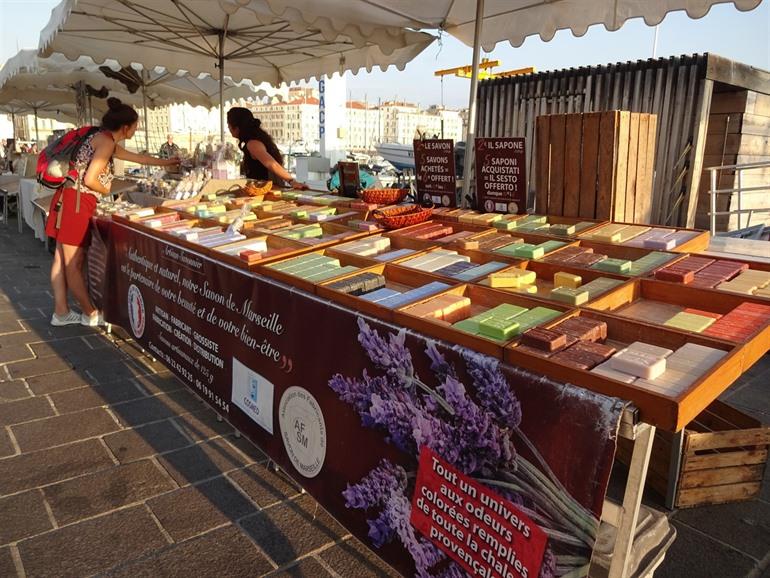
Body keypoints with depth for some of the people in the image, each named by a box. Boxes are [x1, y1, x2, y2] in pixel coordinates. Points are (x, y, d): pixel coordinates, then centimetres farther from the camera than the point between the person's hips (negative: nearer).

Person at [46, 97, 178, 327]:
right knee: (74, 263, 0)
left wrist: (165, 162, 43)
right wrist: (107, 191, 0)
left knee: (62, 258, 13)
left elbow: (137, 157, 34)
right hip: (76, 201, -10)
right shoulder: (107, 141, -12)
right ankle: (91, 314, 10)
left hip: (69, 198, 10)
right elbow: (90, 180, -20)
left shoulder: (106, 141, 18)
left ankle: (61, 312, 21)